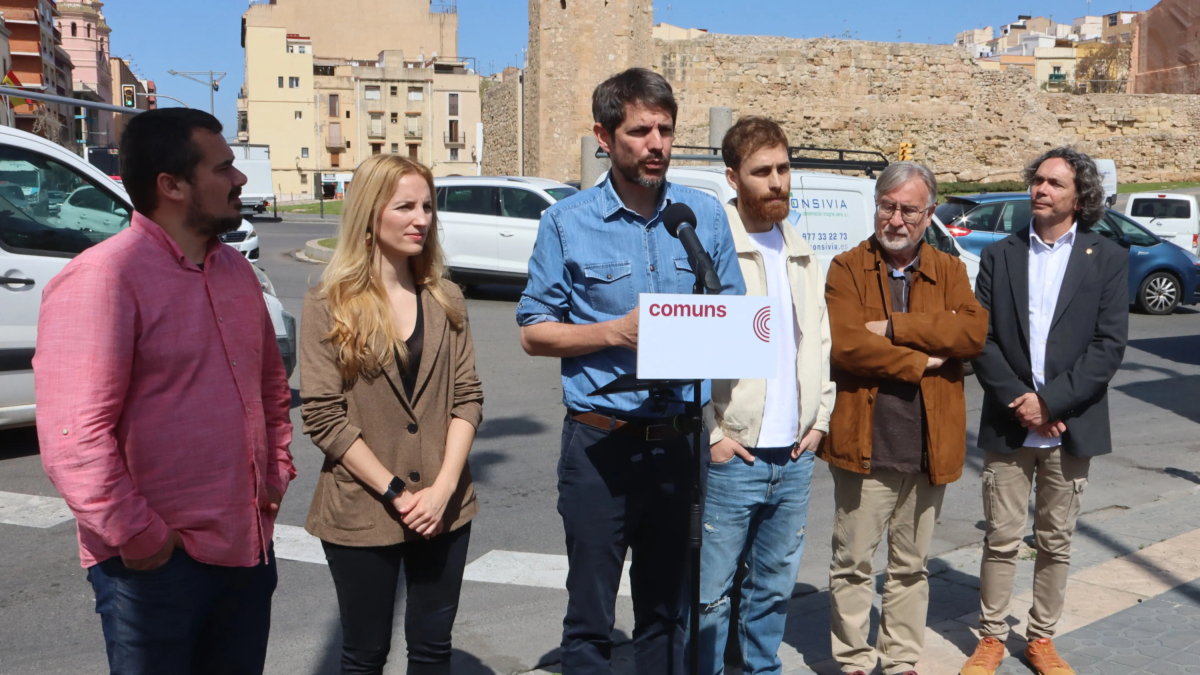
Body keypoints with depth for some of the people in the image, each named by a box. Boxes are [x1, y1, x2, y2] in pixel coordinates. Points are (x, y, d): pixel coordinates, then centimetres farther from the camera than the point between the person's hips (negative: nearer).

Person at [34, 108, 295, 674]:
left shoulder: (236, 270, 9)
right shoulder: (100, 280, -16)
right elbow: (73, 436, -22)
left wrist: (277, 473, 13)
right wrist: (141, 539, -17)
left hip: (249, 546, 7)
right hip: (158, 564, -7)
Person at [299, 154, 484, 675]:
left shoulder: (446, 300, 6)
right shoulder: (329, 305, -5)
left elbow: (468, 397, 2)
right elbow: (322, 416, -10)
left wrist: (442, 488, -10)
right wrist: (395, 493, -14)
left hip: (443, 509, 3)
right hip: (361, 512, -3)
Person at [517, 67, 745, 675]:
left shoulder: (705, 215, 5)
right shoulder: (567, 223, -2)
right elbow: (534, 333, -1)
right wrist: (617, 333, -15)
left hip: (681, 441, 3)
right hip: (601, 443, -2)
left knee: (665, 609, 17)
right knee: (590, 619, 8)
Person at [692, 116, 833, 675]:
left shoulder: (802, 255, 13)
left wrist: (818, 419, 10)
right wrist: (711, 435, -14)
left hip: (795, 458, 6)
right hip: (731, 458, -6)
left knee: (774, 588, 17)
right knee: (710, 593, 3)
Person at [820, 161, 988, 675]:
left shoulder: (949, 271, 8)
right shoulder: (847, 268, -1)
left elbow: (974, 331, -12)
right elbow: (846, 344, -17)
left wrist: (895, 327, -17)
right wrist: (921, 362, -12)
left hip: (929, 445, 3)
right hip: (864, 441, -3)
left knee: (912, 565, 16)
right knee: (853, 562, 6)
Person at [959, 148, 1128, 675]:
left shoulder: (1107, 259, 2)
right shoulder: (1000, 256, 5)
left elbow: (1109, 345, -6)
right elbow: (981, 339, -1)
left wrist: (1050, 401, -15)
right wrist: (1019, 402, -12)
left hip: (1071, 427, 0)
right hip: (1007, 427, 1)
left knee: (1056, 543, 11)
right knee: (1001, 540, 6)